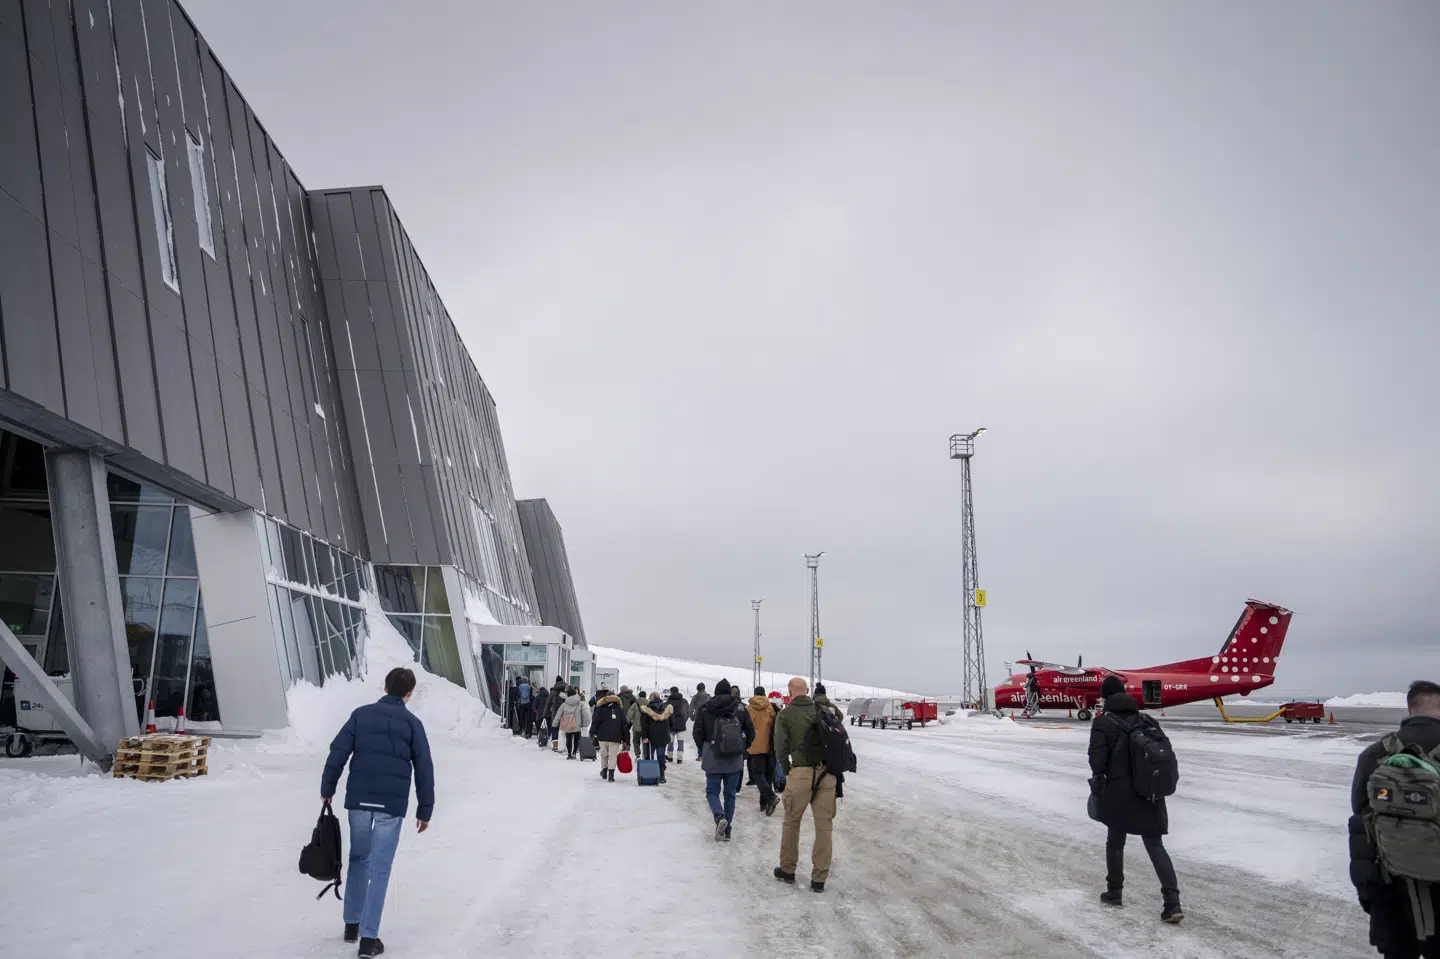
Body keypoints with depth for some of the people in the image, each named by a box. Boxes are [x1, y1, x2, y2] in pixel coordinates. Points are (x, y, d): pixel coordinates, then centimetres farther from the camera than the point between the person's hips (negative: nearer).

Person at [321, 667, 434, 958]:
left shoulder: (361, 714, 6)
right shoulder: (412, 722, 2)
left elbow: (338, 752, 0)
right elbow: (424, 770, 1)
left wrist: (327, 788, 9)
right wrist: (425, 810, 7)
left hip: (358, 799, 3)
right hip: (392, 803, -2)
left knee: (359, 859, 20)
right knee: (380, 869, 1)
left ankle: (352, 924, 28)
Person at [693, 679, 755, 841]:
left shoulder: (705, 709, -5)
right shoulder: (740, 709, 0)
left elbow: (698, 733, -3)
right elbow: (751, 733, 3)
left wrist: (703, 751, 14)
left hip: (713, 759, -2)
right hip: (735, 760, 2)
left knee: (712, 791, 10)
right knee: (730, 794, 11)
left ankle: (720, 817, -18)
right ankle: (726, 831, 11)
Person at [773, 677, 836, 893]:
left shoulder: (785, 714, 0)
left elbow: (780, 748, -4)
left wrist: (786, 771, 11)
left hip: (801, 772, -2)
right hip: (827, 773, 2)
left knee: (791, 823, 16)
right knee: (824, 826, 7)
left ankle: (787, 870, 27)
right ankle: (819, 879, 9)